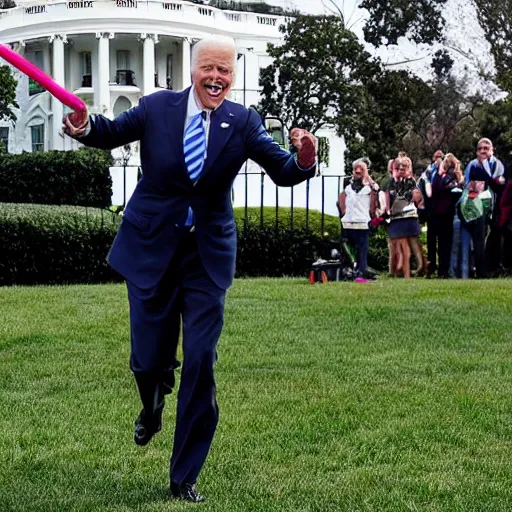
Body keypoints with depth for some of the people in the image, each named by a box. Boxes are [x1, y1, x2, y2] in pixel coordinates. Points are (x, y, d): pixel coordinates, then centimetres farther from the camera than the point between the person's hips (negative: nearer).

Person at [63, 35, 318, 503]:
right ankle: (153, 407, 46)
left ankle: (185, 477, 11)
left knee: (201, 363, -4)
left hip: (208, 254, 0)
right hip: (151, 249, 0)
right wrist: (84, 127, -14)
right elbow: (110, 134, 9)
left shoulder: (243, 122, -4)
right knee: (149, 359, 5)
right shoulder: (156, 108, -5)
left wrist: (304, 161, -30)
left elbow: (283, 171, -7)